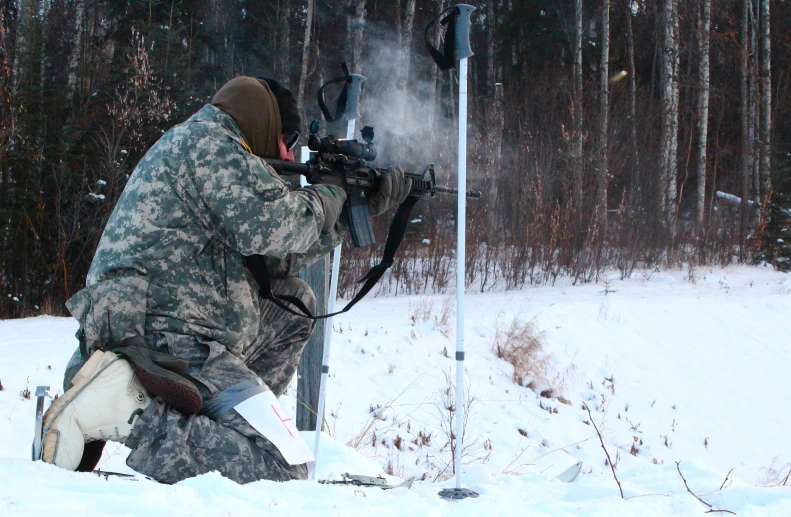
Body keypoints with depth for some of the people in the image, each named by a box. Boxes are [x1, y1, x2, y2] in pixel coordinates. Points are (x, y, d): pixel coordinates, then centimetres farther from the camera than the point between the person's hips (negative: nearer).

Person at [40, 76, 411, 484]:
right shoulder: (208, 140, -3)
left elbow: (278, 260, 24)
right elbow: (266, 227, -18)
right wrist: (328, 199, 2)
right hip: (166, 339, -11)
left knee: (294, 302, 24)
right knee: (284, 469, -19)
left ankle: (229, 426, 11)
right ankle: (133, 412, -20)